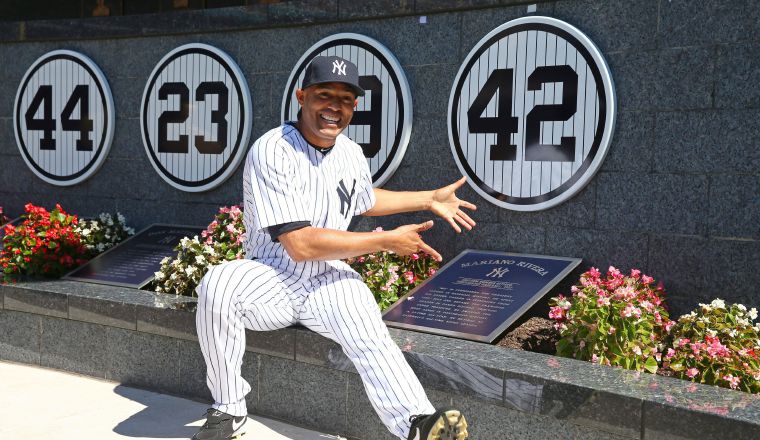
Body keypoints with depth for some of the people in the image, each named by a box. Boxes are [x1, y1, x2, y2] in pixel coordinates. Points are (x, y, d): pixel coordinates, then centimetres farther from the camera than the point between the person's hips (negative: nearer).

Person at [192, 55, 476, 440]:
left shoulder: (352, 155, 6)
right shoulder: (272, 152, -17)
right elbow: (300, 245, -24)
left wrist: (430, 199, 29)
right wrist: (386, 241, -19)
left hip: (330, 279, 4)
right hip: (272, 279, -4)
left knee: (369, 336, -26)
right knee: (217, 285, -34)